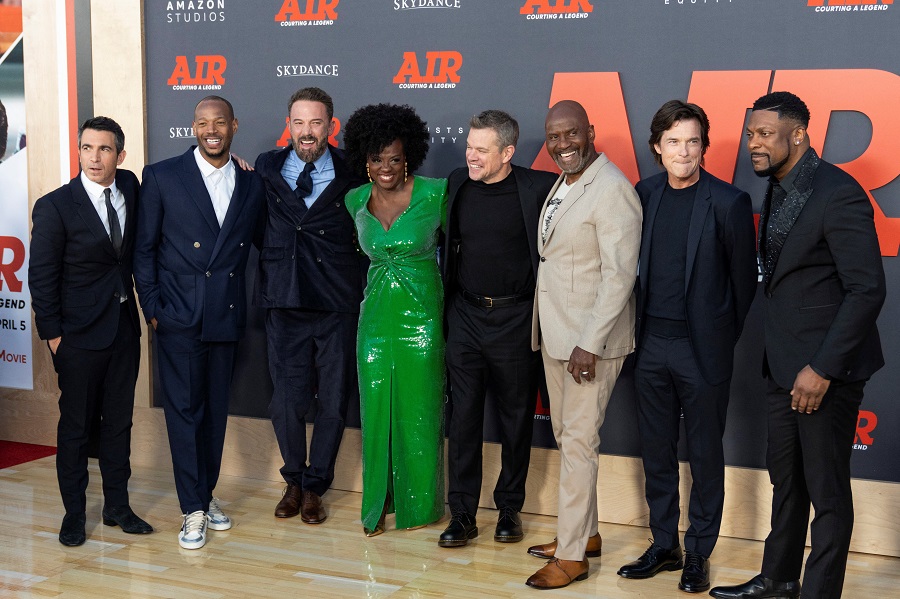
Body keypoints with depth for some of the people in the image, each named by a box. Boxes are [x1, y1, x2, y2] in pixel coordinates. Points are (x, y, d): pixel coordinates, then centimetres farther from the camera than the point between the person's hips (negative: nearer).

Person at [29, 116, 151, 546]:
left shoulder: (129, 187, 1)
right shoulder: (55, 207, -11)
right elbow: (41, 276, -8)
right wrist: (52, 333, -9)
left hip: (125, 328, 5)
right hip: (79, 334, -4)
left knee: (119, 421, 12)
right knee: (75, 424, 6)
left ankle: (117, 506, 24)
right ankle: (74, 514, 18)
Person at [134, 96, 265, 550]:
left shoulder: (252, 185, 6)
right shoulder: (162, 177, -4)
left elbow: (247, 249, 10)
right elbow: (144, 248, -2)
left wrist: (241, 306, 2)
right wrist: (152, 308, -5)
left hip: (226, 318, 3)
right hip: (179, 318, -3)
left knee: (216, 410, 12)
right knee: (184, 411, 1)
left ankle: (208, 494, 27)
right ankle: (193, 510, 9)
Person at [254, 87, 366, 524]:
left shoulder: (351, 174, 0)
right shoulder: (266, 168, 5)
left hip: (338, 306, -1)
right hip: (284, 303, 1)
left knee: (334, 402, 7)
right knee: (286, 400, 7)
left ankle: (314, 486, 24)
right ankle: (294, 480, 28)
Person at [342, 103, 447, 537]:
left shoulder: (435, 194, -10)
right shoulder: (356, 201, 2)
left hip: (421, 313, -3)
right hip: (376, 316, 3)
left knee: (418, 409, 6)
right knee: (376, 408, 7)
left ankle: (419, 503, 22)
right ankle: (378, 502, 22)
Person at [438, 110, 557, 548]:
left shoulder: (539, 188, -9)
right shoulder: (458, 184, 4)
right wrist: (447, 295, 11)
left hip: (516, 319, -3)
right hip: (466, 315, 3)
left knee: (516, 417, 8)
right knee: (463, 415, 4)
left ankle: (510, 508, 23)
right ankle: (462, 514, 11)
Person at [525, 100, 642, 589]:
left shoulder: (612, 190, -15)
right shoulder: (561, 186, 12)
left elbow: (619, 275, -20)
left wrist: (589, 344, -21)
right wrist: (550, 332, 10)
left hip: (590, 341, -9)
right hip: (554, 336, 9)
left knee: (578, 443, -4)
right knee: (566, 437, 15)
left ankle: (572, 555, 5)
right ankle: (584, 533, 28)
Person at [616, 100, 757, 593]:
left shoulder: (729, 202, -8)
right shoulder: (644, 194, 5)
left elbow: (744, 278, -2)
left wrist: (726, 338, 2)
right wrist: (636, 326, 8)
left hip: (702, 348, -4)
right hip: (651, 344, 4)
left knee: (705, 454, 6)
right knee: (656, 450, 12)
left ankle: (699, 553, 17)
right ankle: (664, 545, 25)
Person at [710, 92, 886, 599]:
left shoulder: (838, 194, -18)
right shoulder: (777, 189, 8)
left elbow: (867, 290, -20)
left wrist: (823, 368, -20)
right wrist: (779, 358, 13)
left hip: (826, 368, -9)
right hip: (785, 364, 9)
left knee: (827, 490, 3)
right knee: (786, 477, 20)